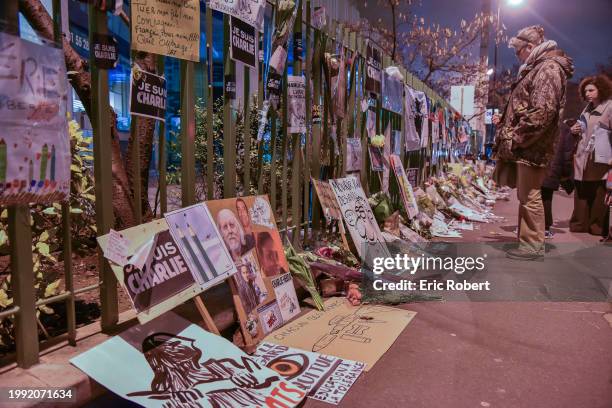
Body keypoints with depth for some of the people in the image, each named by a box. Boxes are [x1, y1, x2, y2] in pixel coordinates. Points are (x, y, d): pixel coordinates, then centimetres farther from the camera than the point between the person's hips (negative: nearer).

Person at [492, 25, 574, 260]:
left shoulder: (548, 68, -10)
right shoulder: (535, 69, 21)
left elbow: (542, 112, -21)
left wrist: (516, 138, -18)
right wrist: (504, 122, 18)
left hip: (532, 147, -10)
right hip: (524, 146, 10)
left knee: (530, 196, -6)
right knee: (525, 196, 13)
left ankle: (533, 245, 2)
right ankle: (527, 240, 22)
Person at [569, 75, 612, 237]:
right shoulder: (588, 108, 17)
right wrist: (576, 131, 8)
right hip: (583, 159, 7)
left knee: (598, 196, 0)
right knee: (581, 194, 10)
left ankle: (598, 228, 9)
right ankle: (579, 225, 18)